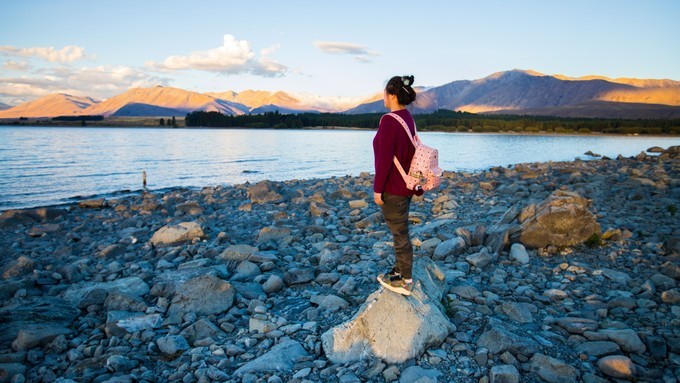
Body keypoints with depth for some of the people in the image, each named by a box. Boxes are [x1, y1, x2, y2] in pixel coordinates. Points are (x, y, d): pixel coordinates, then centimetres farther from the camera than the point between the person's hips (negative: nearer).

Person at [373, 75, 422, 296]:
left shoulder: (389, 121, -21)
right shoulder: (409, 119, 7)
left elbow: (384, 158, -22)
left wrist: (378, 188, -16)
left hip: (392, 188, -9)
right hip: (406, 184, 9)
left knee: (400, 233, 3)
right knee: (400, 230, 21)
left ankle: (405, 282, 16)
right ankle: (400, 270, 36)